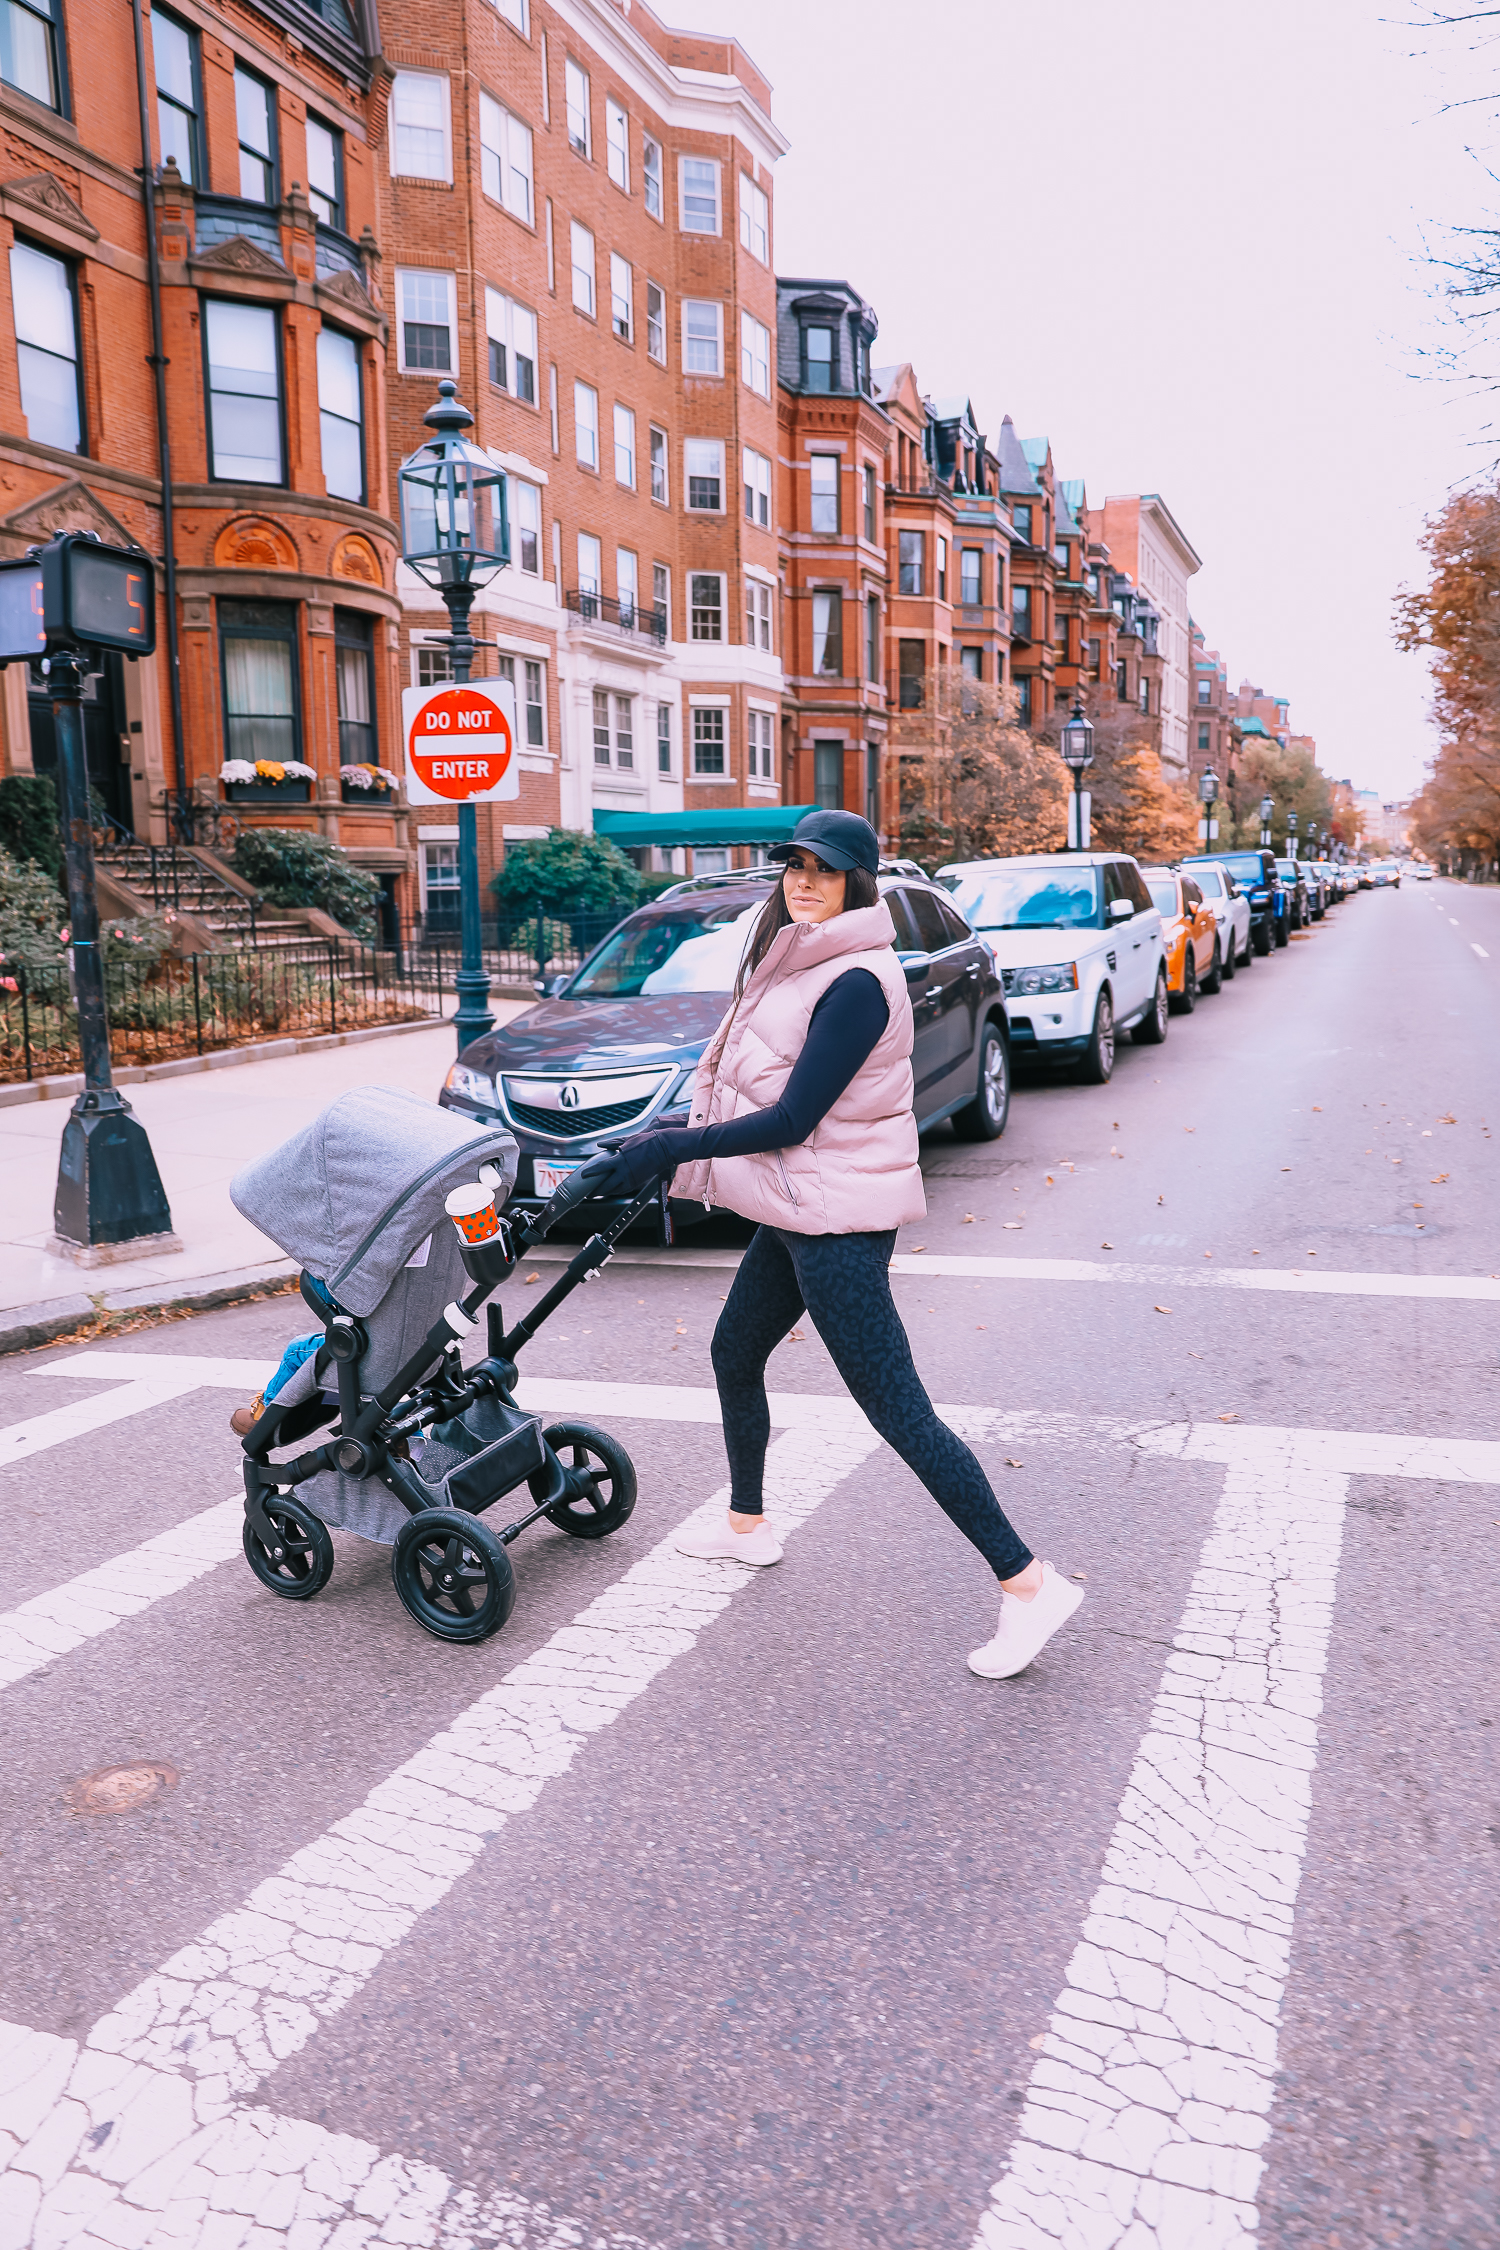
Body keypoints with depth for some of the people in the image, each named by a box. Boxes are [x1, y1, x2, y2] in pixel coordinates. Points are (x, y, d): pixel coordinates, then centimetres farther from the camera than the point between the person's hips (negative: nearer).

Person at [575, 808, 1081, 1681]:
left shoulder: (856, 982, -20)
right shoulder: (798, 962, 11)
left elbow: (790, 1121, -23)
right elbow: (759, 1087, 17)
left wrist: (668, 1150, -18)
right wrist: (672, 1139, 9)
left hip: (839, 1222, -10)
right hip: (798, 1211, 10)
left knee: (898, 1410, -9)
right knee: (735, 1356, 23)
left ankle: (1028, 1584, -1)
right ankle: (748, 1524, 43)